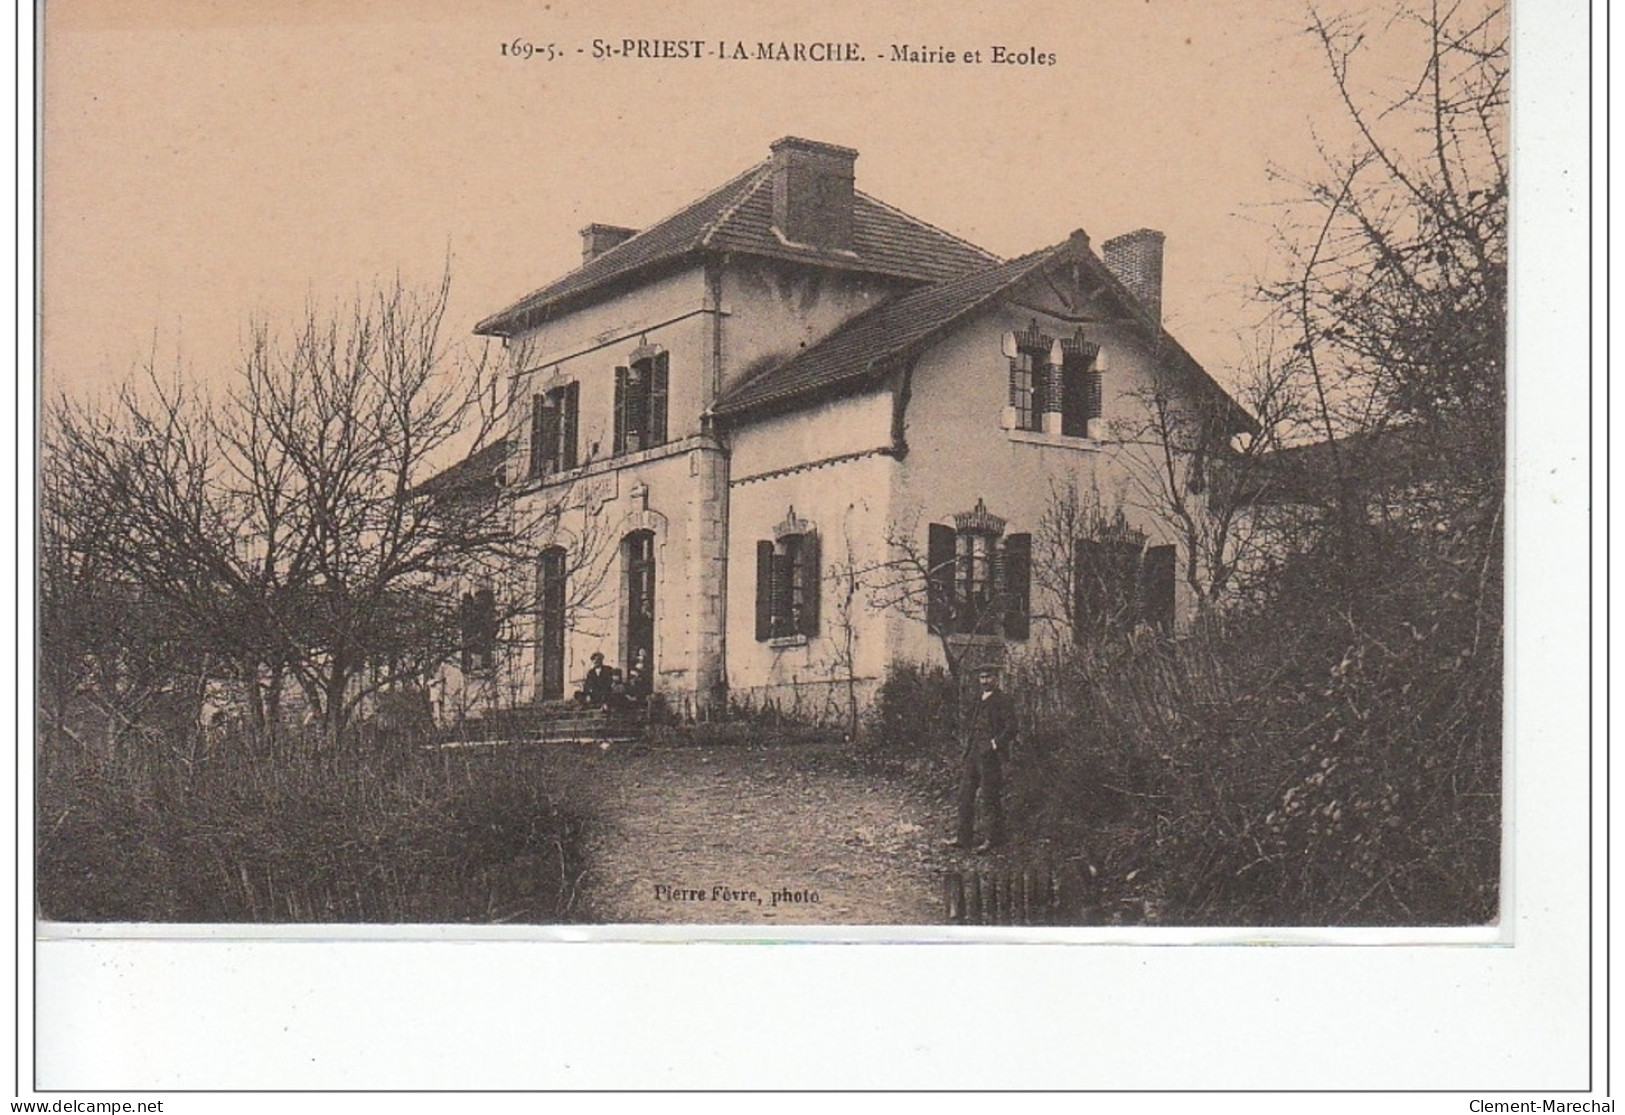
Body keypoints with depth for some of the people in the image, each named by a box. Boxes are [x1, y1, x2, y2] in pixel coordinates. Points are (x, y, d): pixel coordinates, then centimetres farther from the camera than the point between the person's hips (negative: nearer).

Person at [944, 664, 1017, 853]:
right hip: (972, 754, 8)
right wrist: (966, 740, 15)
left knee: (991, 798, -2)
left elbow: (1011, 728, -14)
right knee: (965, 795, 8)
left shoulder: (1002, 700, -8)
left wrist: (994, 744, -16)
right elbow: (966, 722, 29)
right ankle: (964, 836, 14)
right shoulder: (977, 700, 16)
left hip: (990, 757, -8)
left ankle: (994, 838, 8)